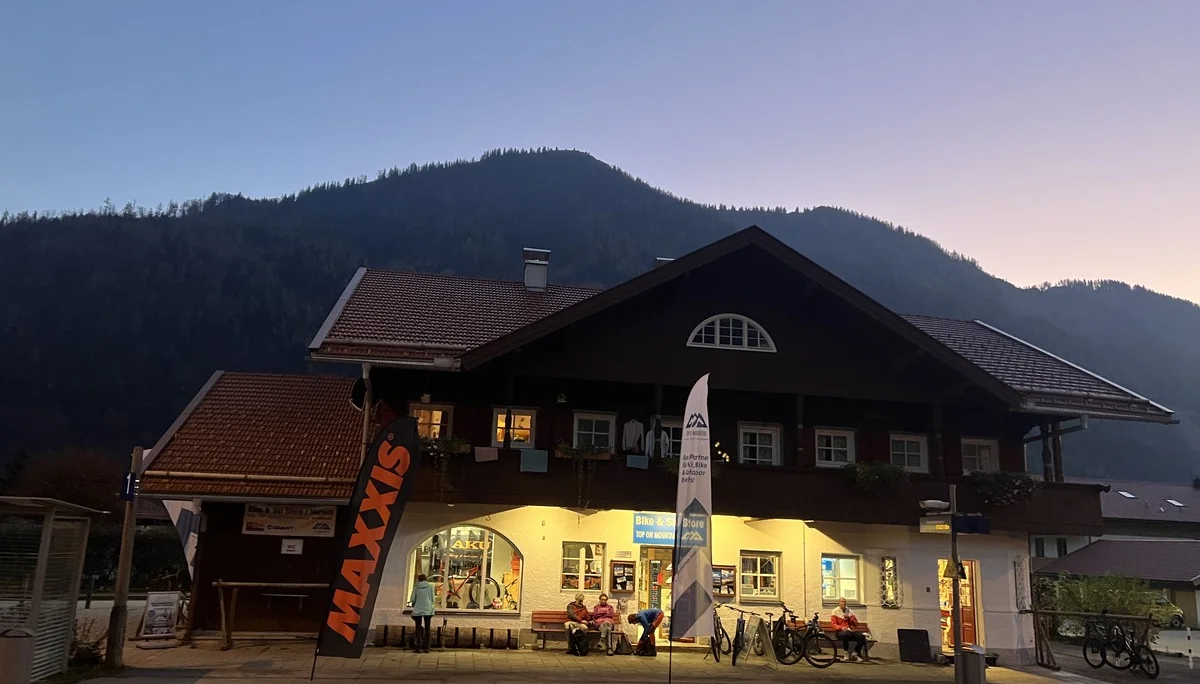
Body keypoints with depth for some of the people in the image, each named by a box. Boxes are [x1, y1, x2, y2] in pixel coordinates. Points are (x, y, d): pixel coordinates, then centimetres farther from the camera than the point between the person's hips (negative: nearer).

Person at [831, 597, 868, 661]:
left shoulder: (849, 611, 18)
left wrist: (849, 618, -3)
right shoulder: (835, 611, 7)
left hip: (850, 631, 4)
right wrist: (842, 628, -21)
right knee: (846, 634, -41)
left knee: (862, 636, -24)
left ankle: (855, 653, -8)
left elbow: (856, 624, 14)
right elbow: (834, 624, -2)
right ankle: (846, 653, -23)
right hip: (840, 632, -4)